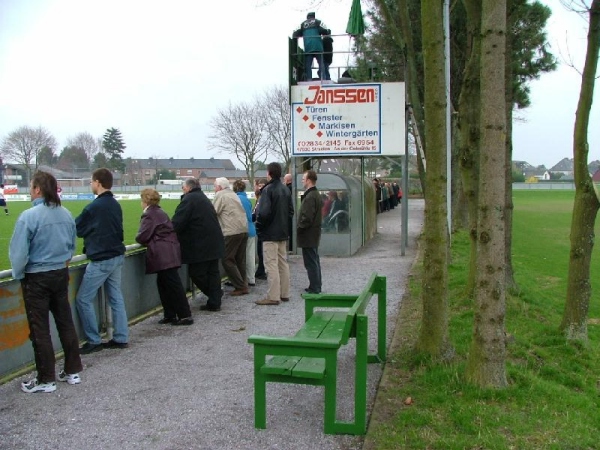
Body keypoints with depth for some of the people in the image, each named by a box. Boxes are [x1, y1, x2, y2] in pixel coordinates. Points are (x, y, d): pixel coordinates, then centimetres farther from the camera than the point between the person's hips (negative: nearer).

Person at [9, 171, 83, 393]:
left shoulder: (28, 216, -20)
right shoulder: (66, 214, -1)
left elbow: (18, 252, -17)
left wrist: (18, 274, 0)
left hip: (37, 278, -6)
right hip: (61, 275, 6)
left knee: (40, 330, 6)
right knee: (66, 323, 15)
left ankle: (46, 379, 15)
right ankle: (73, 371, 25)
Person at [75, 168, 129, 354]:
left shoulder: (94, 207, -16)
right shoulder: (116, 205, 8)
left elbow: (76, 229, -4)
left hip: (101, 260, -8)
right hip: (117, 256, 8)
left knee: (84, 300, 2)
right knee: (116, 298, 13)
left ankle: (93, 341, 6)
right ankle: (121, 338, 17)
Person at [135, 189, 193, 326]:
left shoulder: (149, 215, -10)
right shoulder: (159, 212, 19)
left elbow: (142, 237, -14)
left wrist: (138, 237, 7)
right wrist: (148, 240, 12)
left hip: (164, 255, -10)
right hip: (169, 252, 10)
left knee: (173, 285, -6)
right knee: (163, 284, 15)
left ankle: (185, 316, -3)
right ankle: (170, 315, 19)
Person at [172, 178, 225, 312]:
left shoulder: (189, 199, -10)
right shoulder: (204, 198, 20)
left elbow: (178, 222, -16)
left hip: (200, 245, -9)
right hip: (214, 243, 9)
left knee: (196, 272, 1)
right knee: (213, 272, 11)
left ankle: (214, 301, 9)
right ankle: (215, 302, 13)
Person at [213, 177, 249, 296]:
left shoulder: (220, 195, -3)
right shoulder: (233, 194, 21)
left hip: (232, 232, -8)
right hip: (244, 230, 8)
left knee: (227, 260, -1)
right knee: (240, 260, 13)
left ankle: (240, 287, -4)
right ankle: (243, 285, 15)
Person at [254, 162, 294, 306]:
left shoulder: (268, 189, -15)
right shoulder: (286, 190, 9)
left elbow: (264, 212, -22)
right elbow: (291, 211, 12)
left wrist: (259, 226, -6)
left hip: (270, 233, -8)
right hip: (283, 232, 8)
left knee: (271, 264, -5)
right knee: (283, 263, 13)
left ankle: (273, 296, -3)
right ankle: (285, 293, 20)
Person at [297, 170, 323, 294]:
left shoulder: (310, 197, -20)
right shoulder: (316, 194, 13)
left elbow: (306, 217, -25)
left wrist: (300, 228, -11)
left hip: (308, 235, -11)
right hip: (314, 234, 11)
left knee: (311, 263, -5)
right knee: (314, 261, 16)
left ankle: (314, 289, -1)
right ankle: (316, 287, 25)